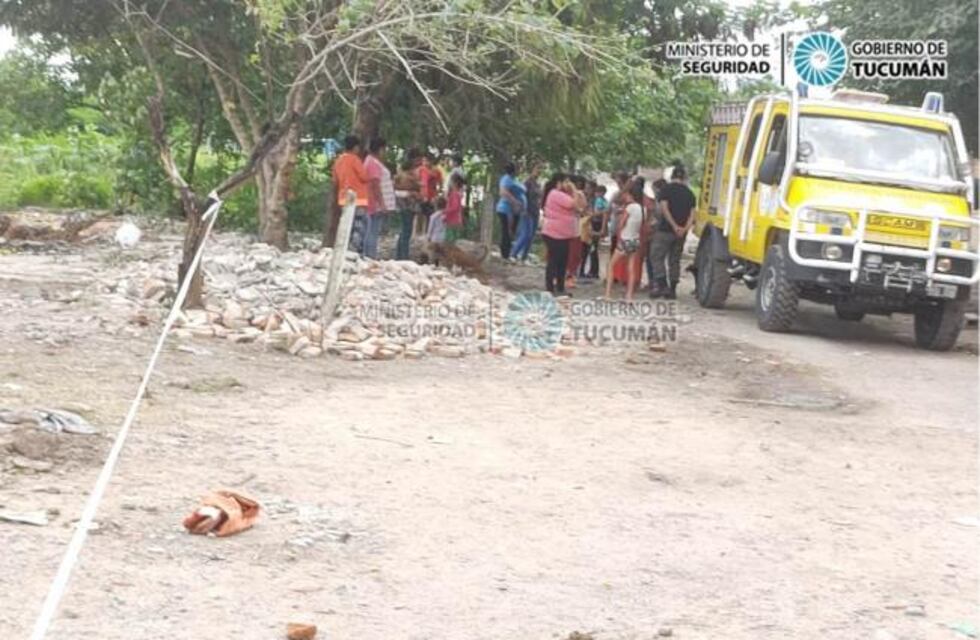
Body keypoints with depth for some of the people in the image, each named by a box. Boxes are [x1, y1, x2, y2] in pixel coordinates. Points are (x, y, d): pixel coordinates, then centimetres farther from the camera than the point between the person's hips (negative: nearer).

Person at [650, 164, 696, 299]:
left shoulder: (666, 189, -2)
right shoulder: (689, 193, 11)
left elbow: (664, 208, -13)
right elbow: (692, 214, 2)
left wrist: (674, 226, -15)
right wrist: (685, 228, -9)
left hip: (665, 229, -4)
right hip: (681, 232, 4)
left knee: (657, 257, 0)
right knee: (675, 260, 11)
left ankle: (661, 284, -15)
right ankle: (672, 289, 10)